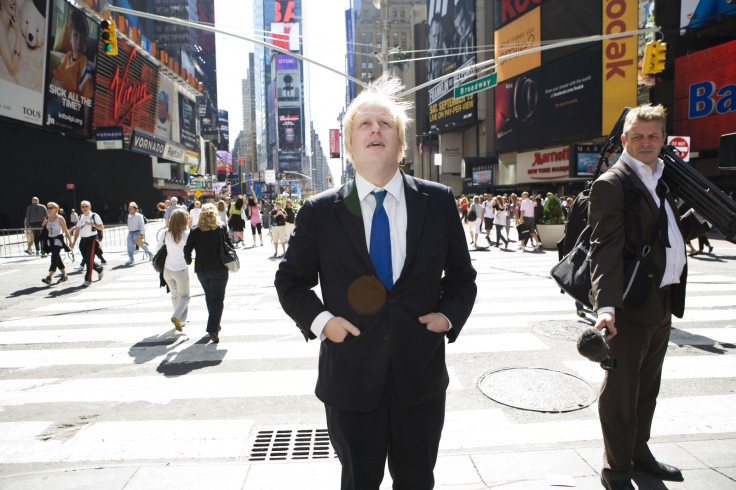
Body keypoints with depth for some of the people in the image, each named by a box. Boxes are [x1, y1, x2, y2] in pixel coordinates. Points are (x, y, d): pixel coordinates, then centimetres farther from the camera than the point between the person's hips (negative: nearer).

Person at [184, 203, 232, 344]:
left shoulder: (195, 231, -3)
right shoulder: (221, 229, -6)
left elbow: (187, 250, -7)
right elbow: (229, 247, -4)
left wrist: (189, 261, 12)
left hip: (201, 270, 3)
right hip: (219, 269, -2)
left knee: (209, 297, 20)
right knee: (218, 299, 1)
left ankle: (215, 326, 30)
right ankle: (213, 329, -13)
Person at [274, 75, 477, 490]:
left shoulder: (439, 201, -1)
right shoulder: (319, 212, -4)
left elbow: (461, 276, 9)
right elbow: (291, 281, 6)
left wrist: (450, 316, -9)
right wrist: (319, 320, -10)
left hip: (421, 376, 2)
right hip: (350, 378, -1)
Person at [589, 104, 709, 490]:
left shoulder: (659, 180, 14)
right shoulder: (611, 185, -13)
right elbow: (605, 250, -23)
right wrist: (605, 305, -32)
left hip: (662, 304, 9)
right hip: (632, 304, -9)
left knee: (648, 386, 21)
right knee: (621, 389, 4)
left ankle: (639, 453, 40)